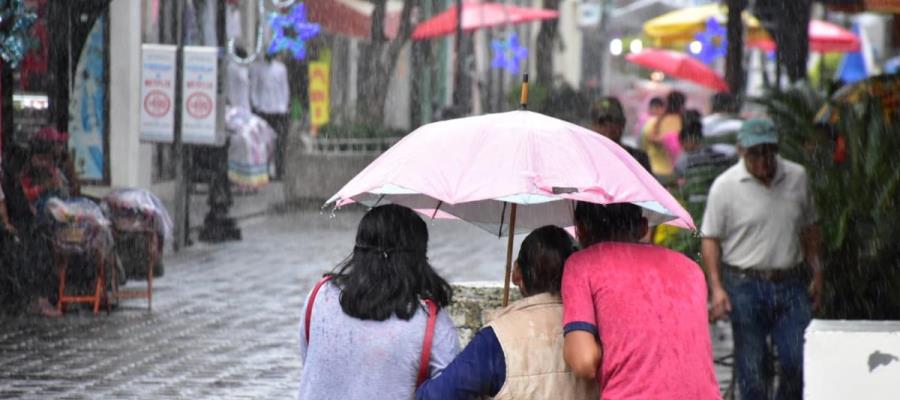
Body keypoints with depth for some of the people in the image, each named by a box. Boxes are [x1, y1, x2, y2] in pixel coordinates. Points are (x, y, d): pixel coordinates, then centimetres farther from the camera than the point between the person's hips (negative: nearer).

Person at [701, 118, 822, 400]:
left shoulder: (797, 177, 6)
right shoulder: (725, 186, -4)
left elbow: (810, 228, 17)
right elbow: (710, 239, -2)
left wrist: (816, 273, 15)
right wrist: (716, 287, -10)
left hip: (791, 284, 3)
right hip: (745, 287, -3)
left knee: (799, 363, -5)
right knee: (751, 369, 1)